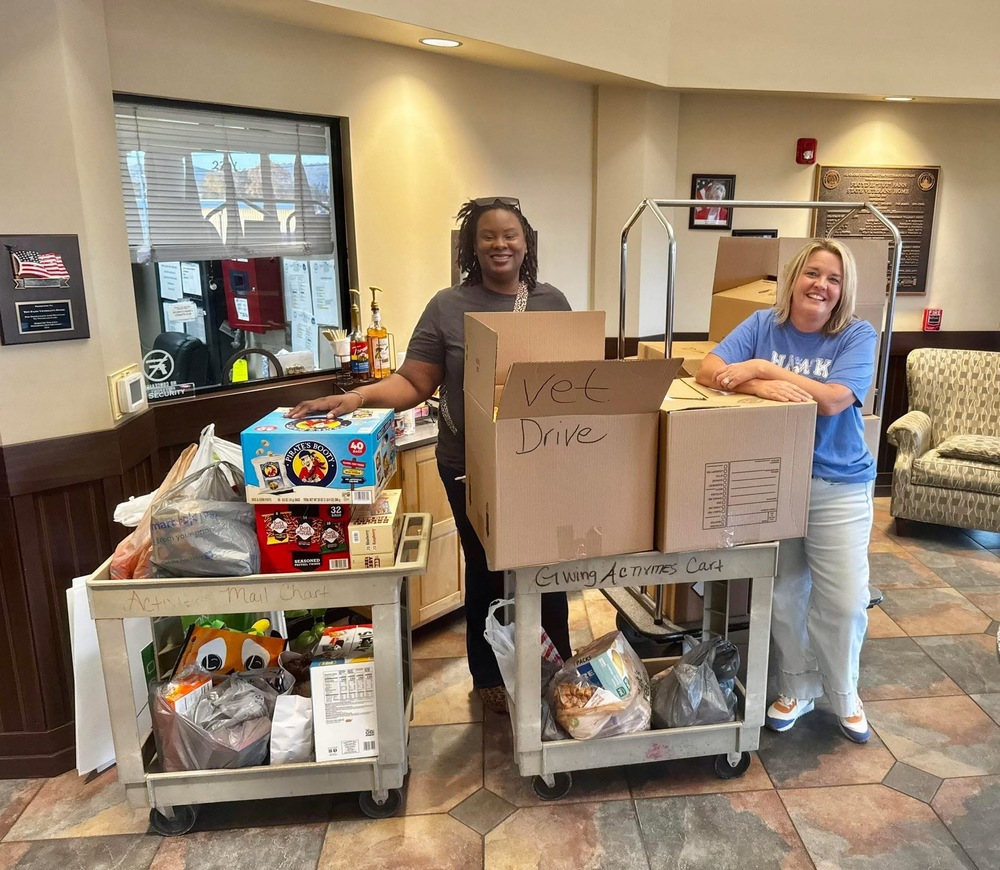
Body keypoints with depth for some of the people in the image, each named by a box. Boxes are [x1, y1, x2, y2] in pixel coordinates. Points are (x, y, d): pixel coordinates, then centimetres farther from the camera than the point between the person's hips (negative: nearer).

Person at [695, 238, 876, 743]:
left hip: (838, 486, -1)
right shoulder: (763, 324, 0)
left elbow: (832, 400, -22)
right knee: (784, 596, 11)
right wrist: (761, 386, -29)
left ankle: (843, 695, 32)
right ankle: (796, 689, 34)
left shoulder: (858, 336, -6)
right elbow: (708, 372, -12)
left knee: (844, 600, 4)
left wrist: (761, 367, -21)